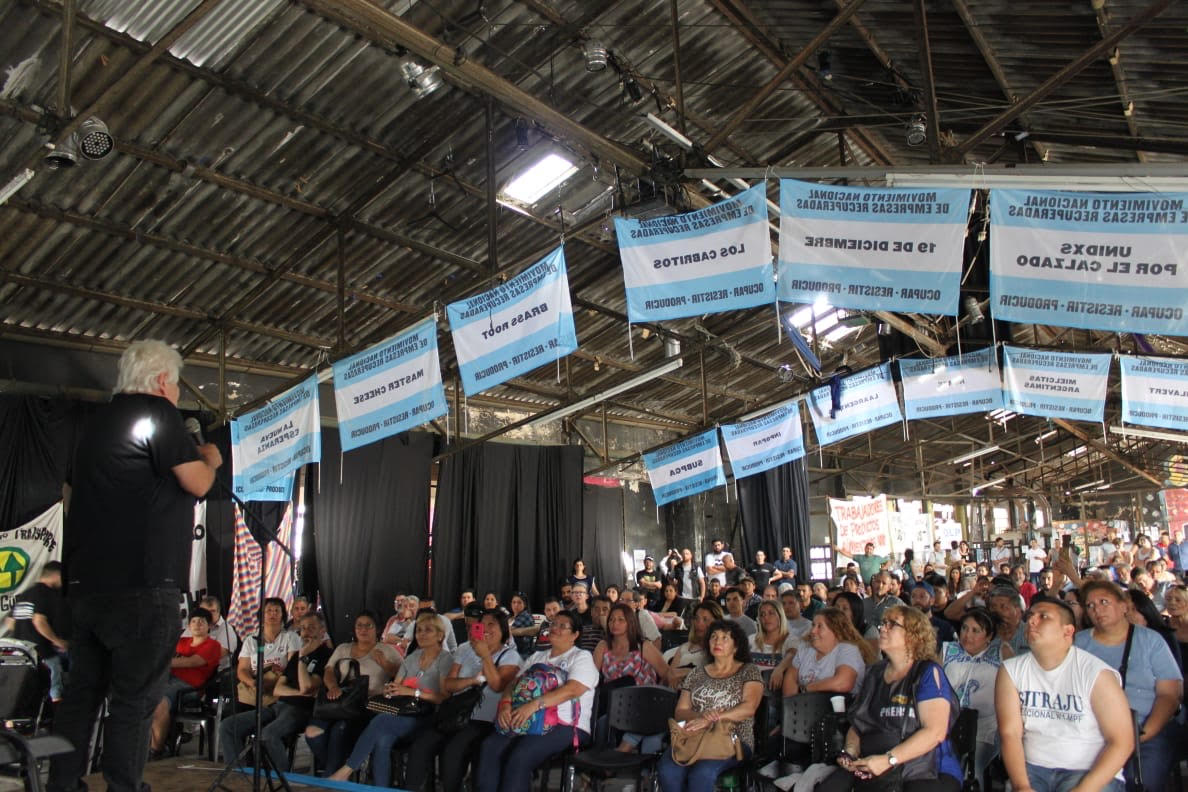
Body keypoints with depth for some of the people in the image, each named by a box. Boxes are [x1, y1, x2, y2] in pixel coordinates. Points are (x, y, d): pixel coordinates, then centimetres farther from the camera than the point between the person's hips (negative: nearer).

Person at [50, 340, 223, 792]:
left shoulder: (97, 421, 19)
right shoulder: (156, 412, -8)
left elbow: (69, 495, 27)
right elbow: (198, 483, -11)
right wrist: (211, 460, 8)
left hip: (84, 580, 9)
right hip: (141, 584, -9)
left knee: (82, 690, 14)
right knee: (135, 699, -3)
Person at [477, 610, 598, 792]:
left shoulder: (582, 657, 3)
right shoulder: (536, 657, 23)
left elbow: (572, 689, -15)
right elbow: (514, 683, 14)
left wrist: (534, 705, -26)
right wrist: (505, 704, -11)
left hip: (566, 726, -5)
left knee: (519, 758, -32)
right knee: (489, 747, -22)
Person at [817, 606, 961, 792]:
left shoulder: (929, 673, -3)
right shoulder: (874, 673, 17)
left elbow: (935, 731, -14)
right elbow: (857, 724, 19)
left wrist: (888, 760, -22)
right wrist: (850, 753, -3)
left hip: (927, 772, -4)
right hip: (874, 769, 4)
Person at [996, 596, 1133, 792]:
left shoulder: (1096, 673, -6)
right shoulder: (1011, 671, 1)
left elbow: (1122, 741, -6)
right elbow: (1010, 734, -4)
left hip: (1089, 772, -2)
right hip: (1031, 768, 2)